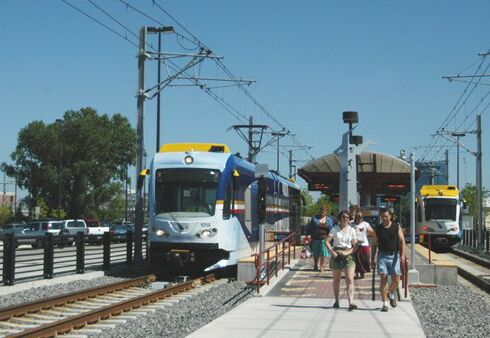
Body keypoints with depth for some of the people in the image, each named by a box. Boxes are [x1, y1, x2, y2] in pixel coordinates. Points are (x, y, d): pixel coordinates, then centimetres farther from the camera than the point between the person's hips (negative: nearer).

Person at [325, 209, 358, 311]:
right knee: (336, 280, 11)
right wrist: (332, 252, -15)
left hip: (348, 255, 0)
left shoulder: (351, 230, 4)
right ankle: (336, 301, 24)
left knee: (350, 280, -12)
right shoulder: (335, 229, 2)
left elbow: (355, 246, 2)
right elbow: (327, 241, -2)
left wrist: (347, 252, -13)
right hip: (336, 255, 0)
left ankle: (351, 303, -21)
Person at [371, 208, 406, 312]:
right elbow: (374, 244, 11)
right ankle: (385, 304, 2)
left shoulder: (396, 227, 3)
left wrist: (402, 254, -13)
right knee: (383, 279, -5)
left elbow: (402, 241, -1)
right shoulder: (378, 229, 5)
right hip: (382, 256, 0)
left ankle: (391, 295, 30)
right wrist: (372, 258, 7)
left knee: (396, 280, -2)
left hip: (394, 255, 0)